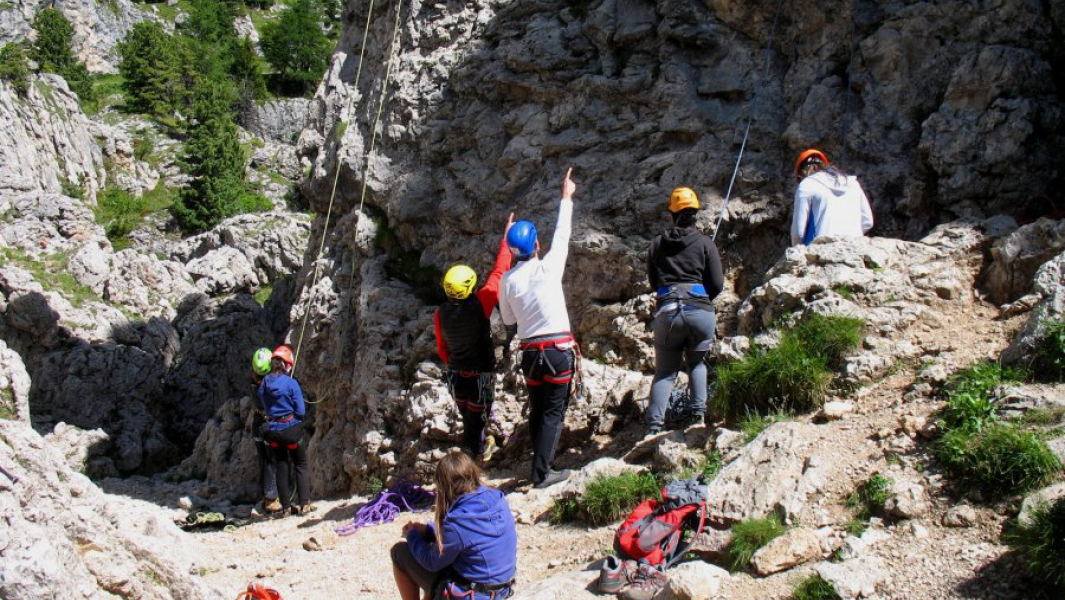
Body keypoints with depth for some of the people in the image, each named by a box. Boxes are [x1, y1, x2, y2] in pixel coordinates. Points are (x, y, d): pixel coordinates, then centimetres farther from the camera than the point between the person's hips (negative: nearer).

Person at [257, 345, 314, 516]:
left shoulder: (264, 383, -2)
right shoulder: (291, 383, -15)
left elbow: (264, 406, 8)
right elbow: (301, 411, -12)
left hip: (272, 429, 4)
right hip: (291, 428, -4)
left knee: (281, 467, 13)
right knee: (300, 465, 8)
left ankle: (286, 506, 16)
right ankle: (304, 504, 2)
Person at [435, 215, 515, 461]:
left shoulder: (440, 315, -8)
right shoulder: (479, 305, -22)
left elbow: (442, 349, 7)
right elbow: (498, 273, -15)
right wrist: (506, 239, -5)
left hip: (455, 376, 5)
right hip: (479, 376, -5)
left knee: (469, 416, 25)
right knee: (476, 418, 12)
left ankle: (478, 445, 47)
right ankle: (476, 452, 28)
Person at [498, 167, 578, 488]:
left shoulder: (507, 280, 0)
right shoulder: (548, 268, -8)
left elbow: (508, 321, 11)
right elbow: (562, 236, 6)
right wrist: (566, 198, 17)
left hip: (531, 353, 4)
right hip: (560, 350, -4)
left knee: (537, 411, 15)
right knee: (554, 412, -1)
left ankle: (540, 463, 21)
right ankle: (542, 472, -6)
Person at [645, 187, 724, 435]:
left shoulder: (657, 243, 9)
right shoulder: (705, 243, 3)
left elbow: (653, 282, 16)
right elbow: (717, 284, 2)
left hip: (666, 312, 1)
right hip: (700, 311, -1)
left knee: (664, 372, 7)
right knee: (697, 363, 22)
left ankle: (654, 426, -6)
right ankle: (698, 414, 9)